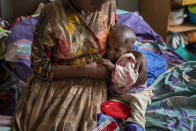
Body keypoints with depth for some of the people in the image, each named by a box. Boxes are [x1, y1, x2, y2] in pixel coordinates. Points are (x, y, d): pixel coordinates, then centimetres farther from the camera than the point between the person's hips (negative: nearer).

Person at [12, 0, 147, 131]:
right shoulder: (51, 14, -17)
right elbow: (39, 66, -12)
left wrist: (139, 54, -4)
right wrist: (86, 70, -17)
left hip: (91, 85, 2)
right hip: (54, 82, -2)